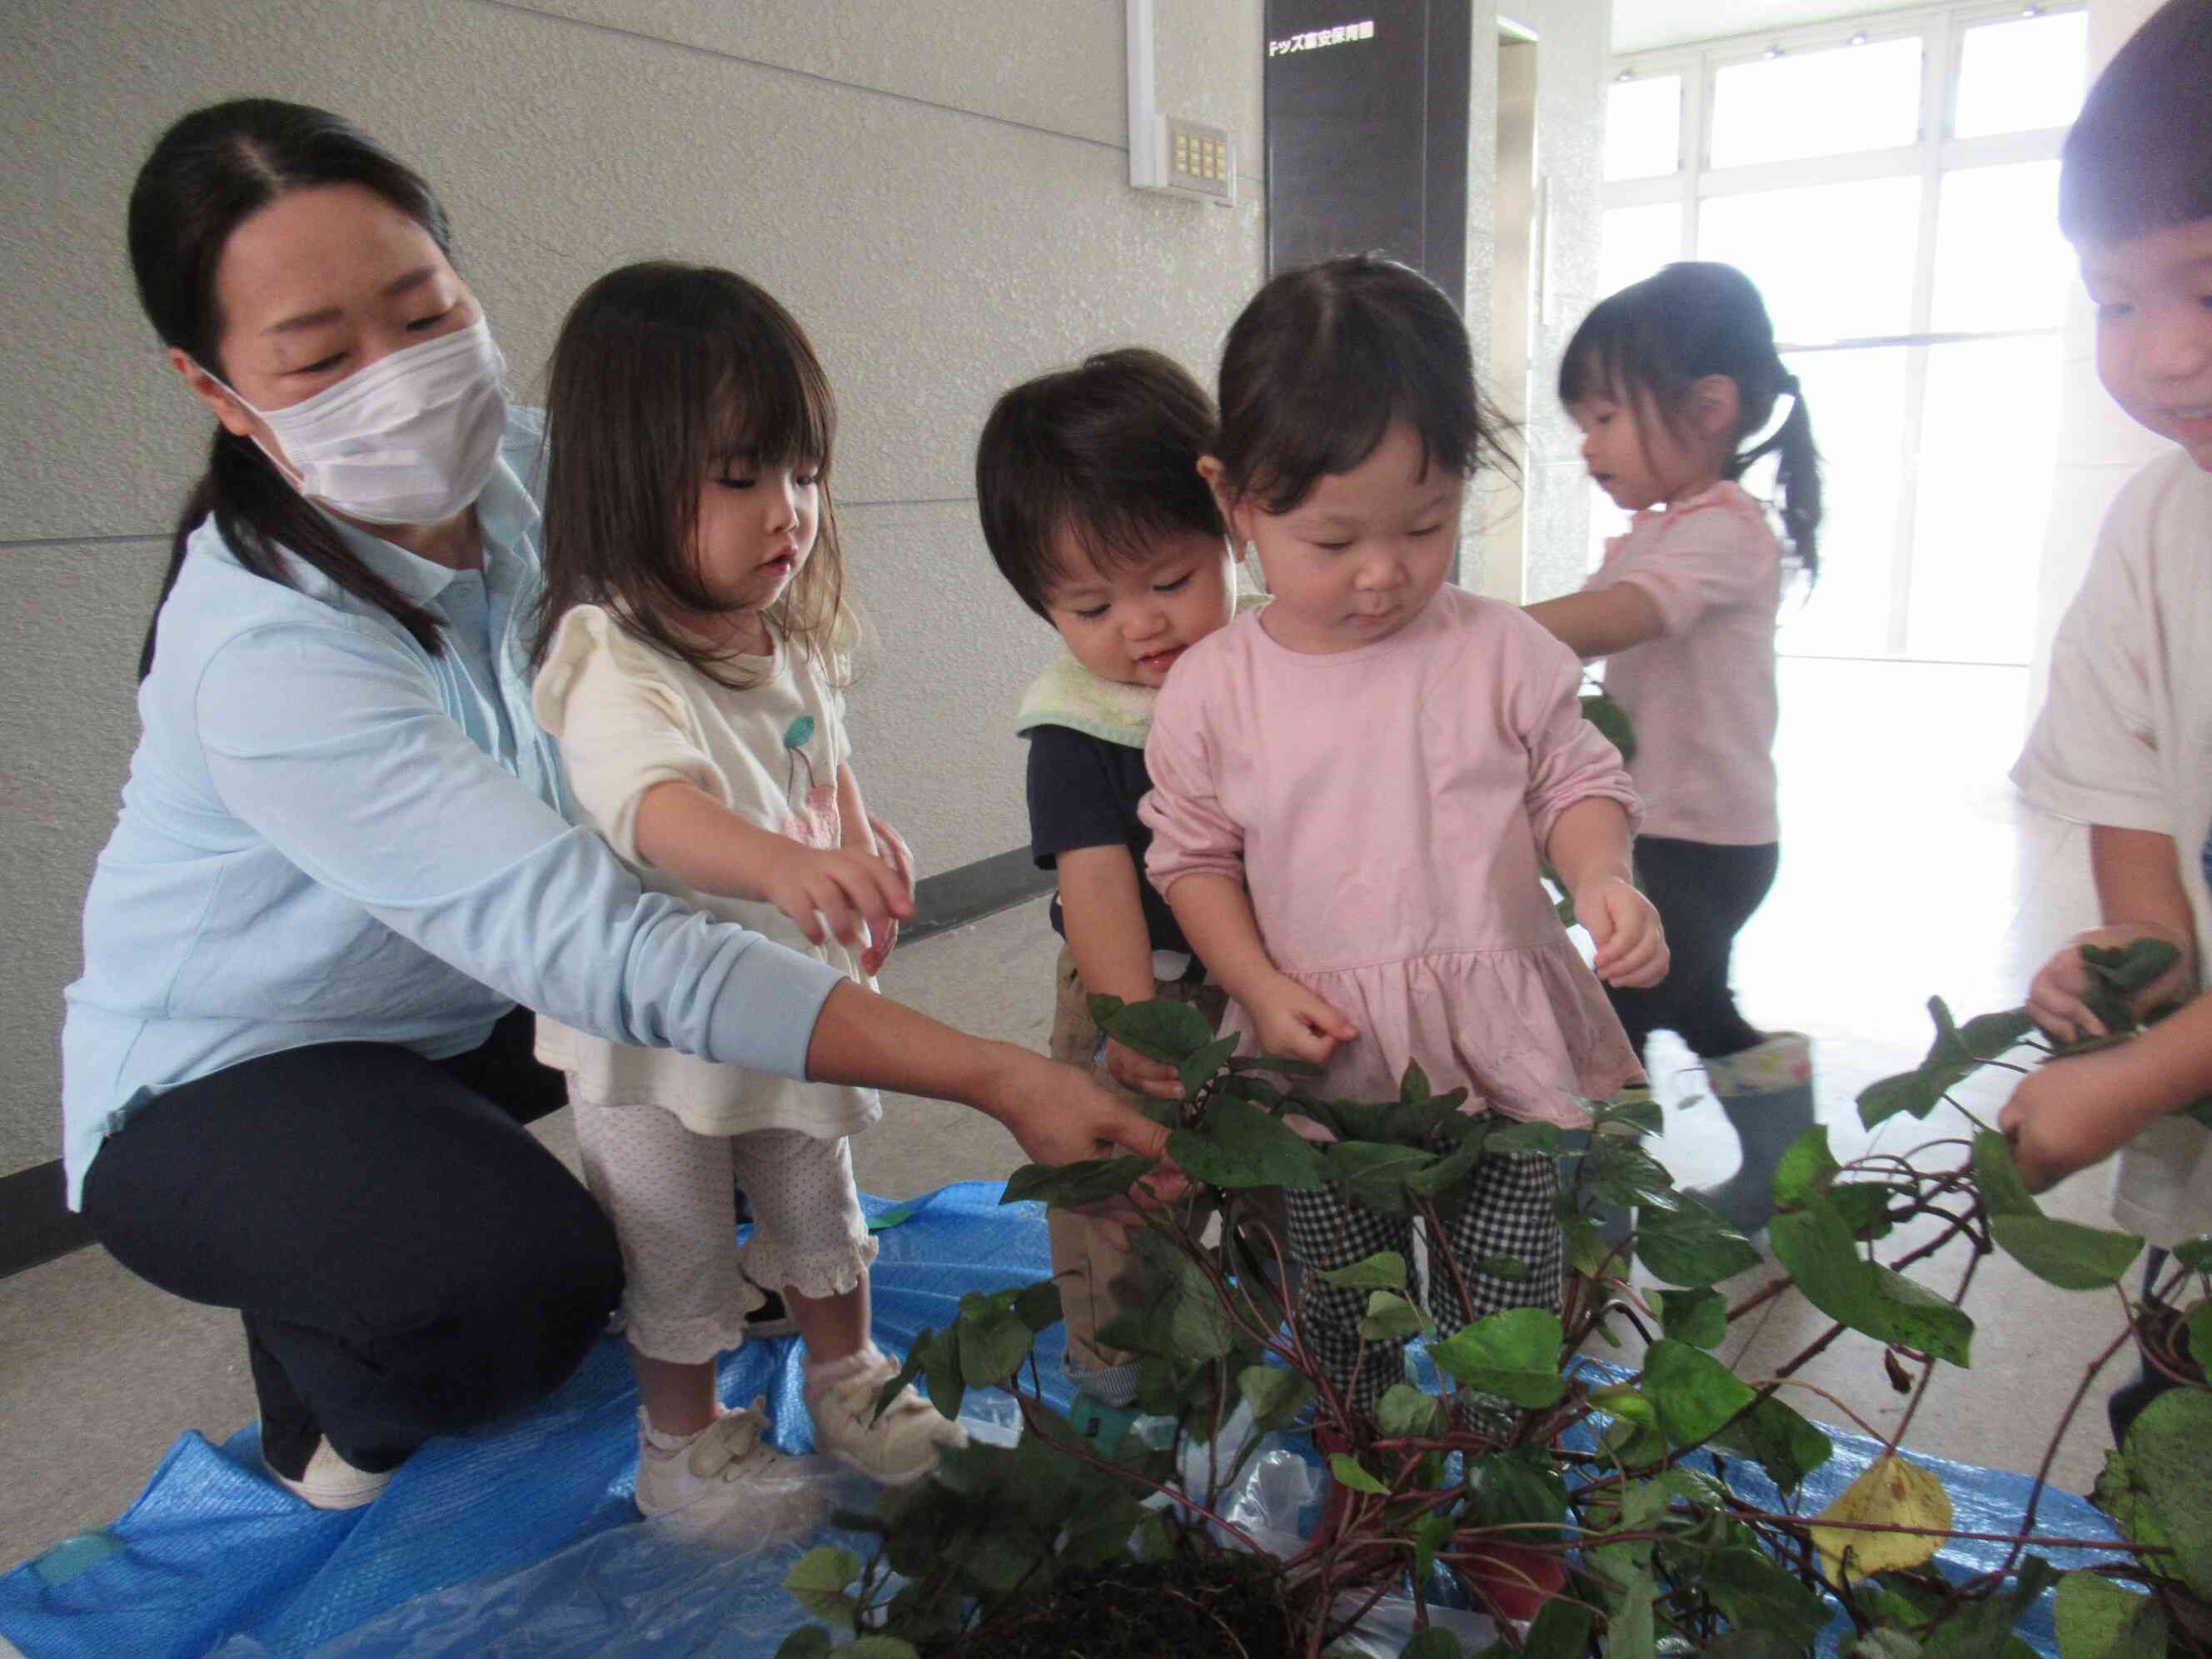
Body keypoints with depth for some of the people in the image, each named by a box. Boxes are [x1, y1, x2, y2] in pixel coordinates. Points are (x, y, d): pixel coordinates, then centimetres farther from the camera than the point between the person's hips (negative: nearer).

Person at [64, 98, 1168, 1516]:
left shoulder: (523, 468, -14)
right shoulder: (267, 654, -35)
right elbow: (596, 947, -44)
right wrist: (997, 1077, -48)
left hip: (471, 1009, 7)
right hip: (226, 1082, -6)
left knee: (786, 968, -8)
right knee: (521, 1285, -32)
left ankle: (665, 1250, 15)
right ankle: (329, 1406, 4)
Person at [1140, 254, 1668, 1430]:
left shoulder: (1497, 651, -5)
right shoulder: (1213, 687, -6)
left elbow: (1577, 782, 5)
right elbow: (1191, 854, 2)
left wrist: (1602, 878, -16)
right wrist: (1260, 986, -10)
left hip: (1499, 1042, 0)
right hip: (1324, 1063, 0)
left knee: (1510, 1315, 12)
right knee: (1341, 1322, 16)